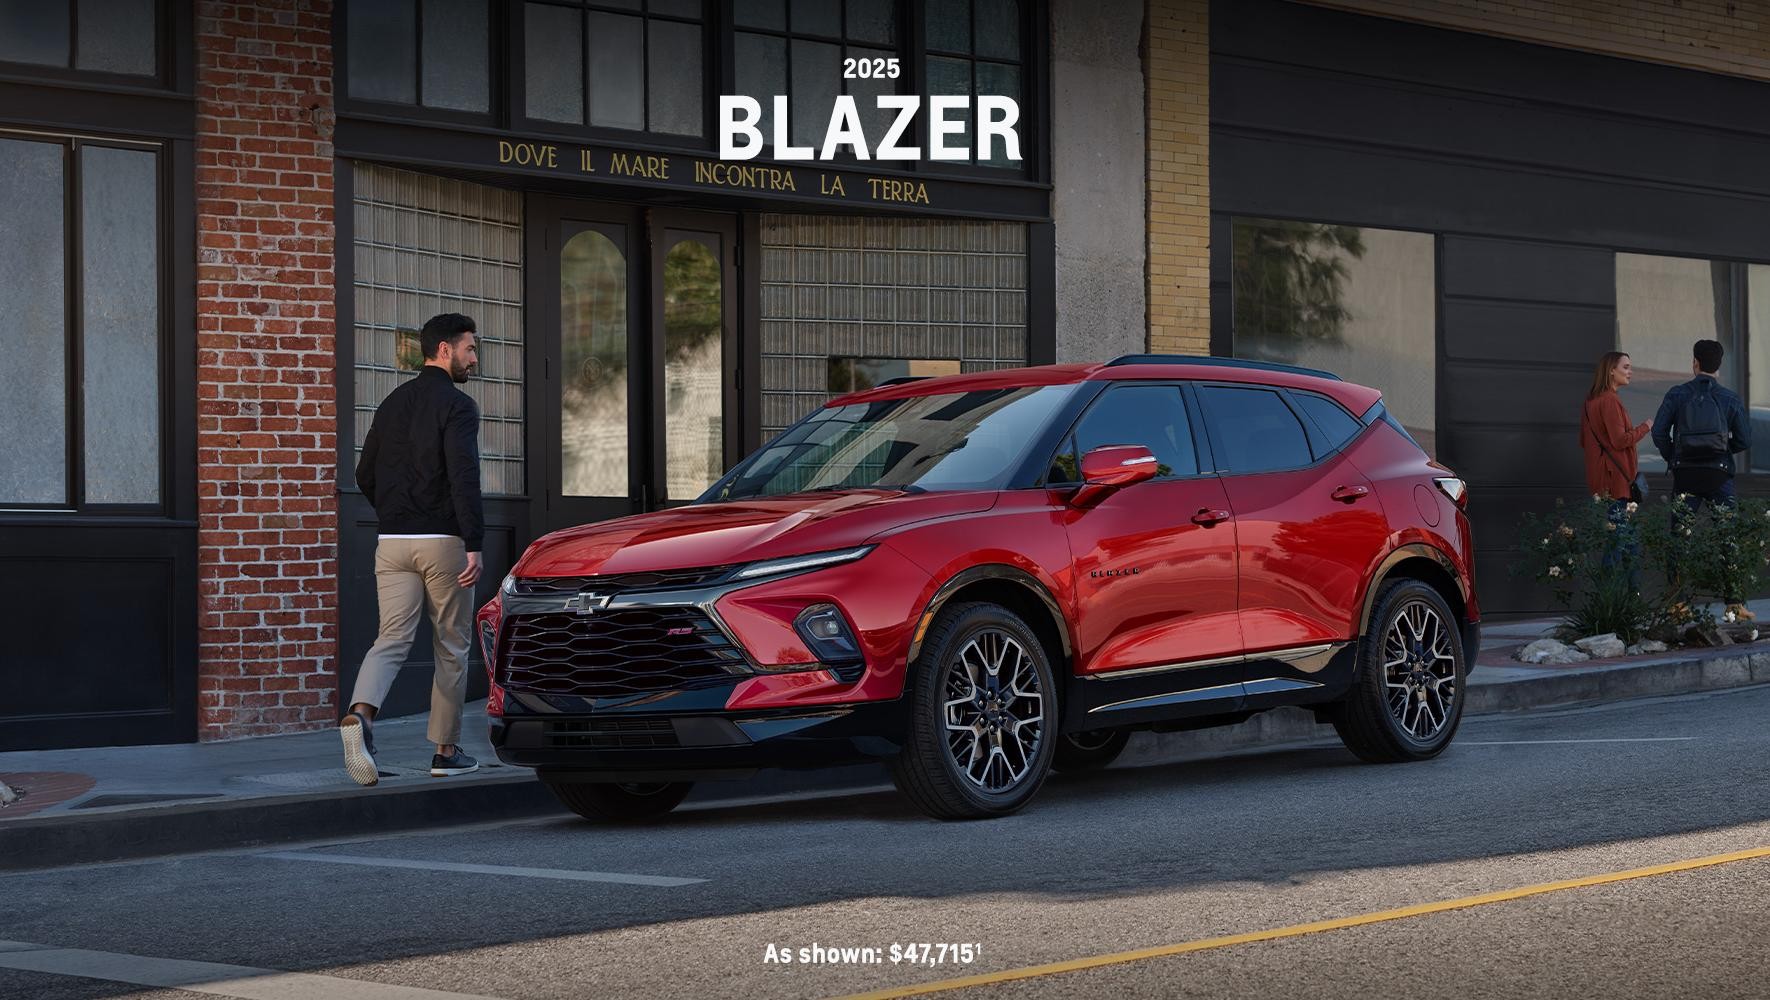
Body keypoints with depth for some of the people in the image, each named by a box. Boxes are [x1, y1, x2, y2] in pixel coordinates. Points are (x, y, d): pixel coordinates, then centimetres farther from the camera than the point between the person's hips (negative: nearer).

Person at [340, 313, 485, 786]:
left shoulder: (392, 404, 14)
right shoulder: (456, 405, -8)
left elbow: (365, 475, 19)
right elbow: (464, 479, -19)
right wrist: (474, 545, -20)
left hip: (392, 543, 5)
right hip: (442, 541, -5)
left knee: (391, 641, -1)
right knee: (451, 649, 8)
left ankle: (359, 714, -28)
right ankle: (446, 751, 14)